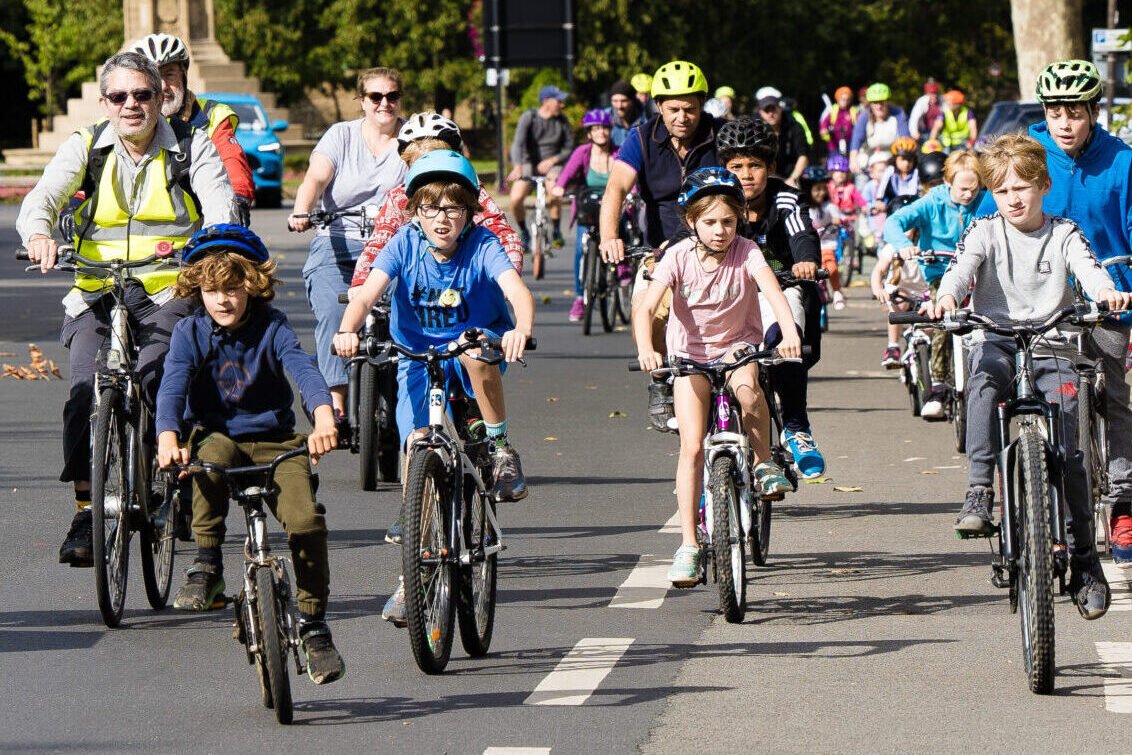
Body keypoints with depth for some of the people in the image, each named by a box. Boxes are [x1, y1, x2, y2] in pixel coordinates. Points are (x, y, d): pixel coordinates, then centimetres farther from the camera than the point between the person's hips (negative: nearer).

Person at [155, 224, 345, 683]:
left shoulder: (271, 327, -5)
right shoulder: (190, 333, -4)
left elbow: (303, 369, -22)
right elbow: (173, 386, -17)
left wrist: (323, 416, -43)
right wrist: (167, 438, -38)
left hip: (275, 442, 0)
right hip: (215, 436, 0)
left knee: (306, 520, -22)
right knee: (213, 455, -38)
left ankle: (313, 624, -5)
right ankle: (206, 564, -25)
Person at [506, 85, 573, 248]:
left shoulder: (562, 121, 0)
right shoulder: (529, 117, -8)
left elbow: (569, 149, 3)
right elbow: (518, 142, -21)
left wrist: (552, 161, -16)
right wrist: (517, 167, -38)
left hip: (552, 165, 0)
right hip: (530, 164, 0)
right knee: (516, 199, -23)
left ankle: (556, 231, -10)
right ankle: (524, 233, 3)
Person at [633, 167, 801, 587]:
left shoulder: (746, 252, -15)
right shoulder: (679, 257, -14)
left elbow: (773, 291, -31)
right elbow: (646, 308, -24)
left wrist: (790, 332, -50)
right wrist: (645, 348, -44)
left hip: (739, 345, 0)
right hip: (690, 353, 0)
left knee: (746, 387, -37)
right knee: (692, 447, -12)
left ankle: (764, 463, -11)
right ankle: (689, 545, -8)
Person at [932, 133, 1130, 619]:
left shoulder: (1063, 234, 6)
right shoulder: (984, 232, 5)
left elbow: (1086, 266, -13)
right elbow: (963, 265, -13)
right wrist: (947, 295, -37)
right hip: (996, 339, 0)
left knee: (1068, 451, -10)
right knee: (984, 381, -37)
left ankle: (1083, 560, -2)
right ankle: (979, 491, -36)